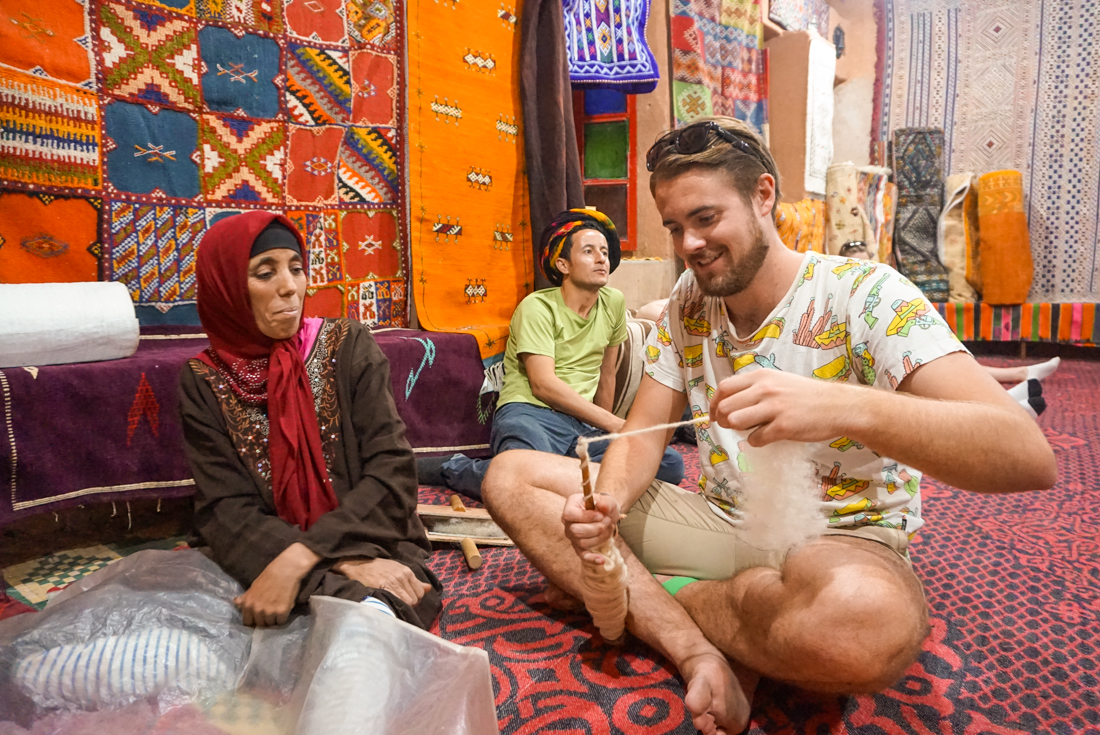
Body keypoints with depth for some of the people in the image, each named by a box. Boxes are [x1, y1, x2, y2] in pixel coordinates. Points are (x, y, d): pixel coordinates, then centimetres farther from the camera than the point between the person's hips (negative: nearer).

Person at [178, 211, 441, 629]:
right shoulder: (204, 382, 2)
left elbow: (393, 472, -9)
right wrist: (343, 564, -23)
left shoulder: (347, 347, -1)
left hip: (373, 544, 1)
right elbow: (227, 511, -7)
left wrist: (300, 558, -23)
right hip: (261, 560, 0)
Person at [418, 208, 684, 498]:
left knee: (671, 464, -17)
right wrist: (614, 424, -13)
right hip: (529, 413, -5)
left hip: (583, 423, 5)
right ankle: (453, 468, -7)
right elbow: (543, 385, -15)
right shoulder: (537, 308, -5)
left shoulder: (614, 303, 11)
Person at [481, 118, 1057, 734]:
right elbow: (643, 434, 2)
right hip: (719, 520, 5)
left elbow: (1030, 457, -25)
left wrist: (842, 405, -43)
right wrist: (606, 500, -22)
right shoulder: (687, 306, 2)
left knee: (864, 619, -43)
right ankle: (701, 653, -19)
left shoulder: (865, 295, -15)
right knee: (512, 477, -7)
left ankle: (651, 596, -11)